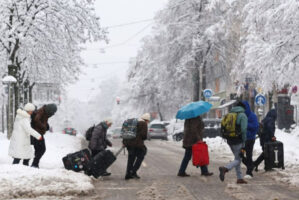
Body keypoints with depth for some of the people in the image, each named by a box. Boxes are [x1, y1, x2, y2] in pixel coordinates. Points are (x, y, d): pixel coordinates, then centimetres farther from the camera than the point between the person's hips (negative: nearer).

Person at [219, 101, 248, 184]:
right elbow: (243, 130, -15)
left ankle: (239, 178, 18)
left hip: (229, 141, 7)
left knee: (238, 158, 17)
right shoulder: (243, 116, -9)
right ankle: (225, 168, -25)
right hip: (238, 141, -7)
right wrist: (243, 145, -10)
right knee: (238, 159, 0)